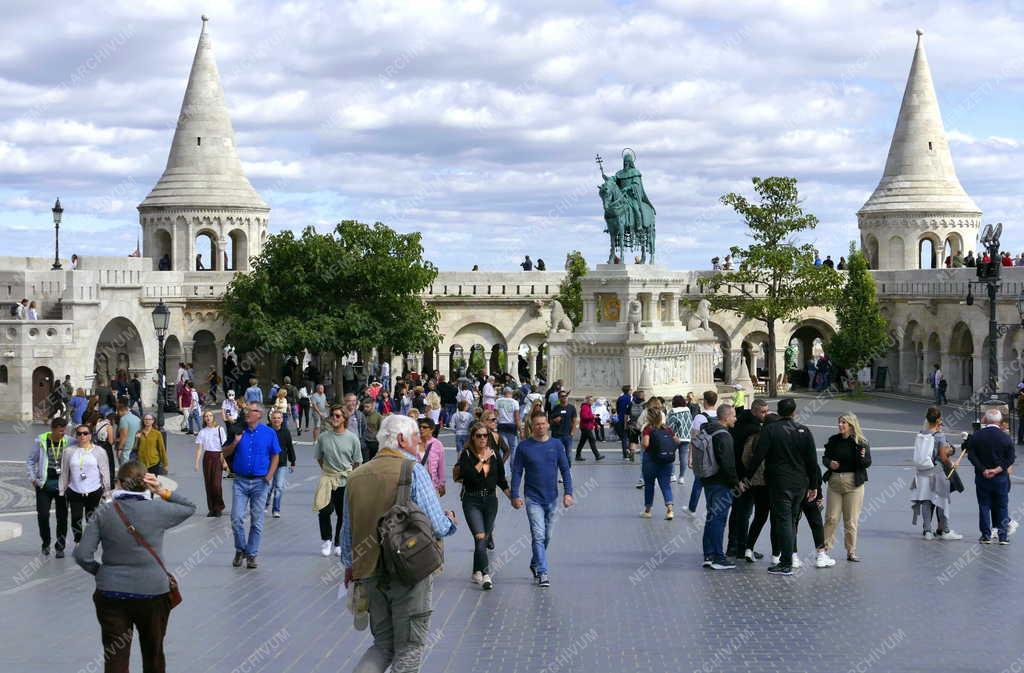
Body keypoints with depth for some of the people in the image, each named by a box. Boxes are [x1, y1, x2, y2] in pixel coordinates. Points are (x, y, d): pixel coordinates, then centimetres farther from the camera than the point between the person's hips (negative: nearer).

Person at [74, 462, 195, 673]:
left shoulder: (104, 513, -5)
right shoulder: (158, 510, -6)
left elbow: (82, 555, -8)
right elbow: (189, 508, 13)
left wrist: (101, 571, 10)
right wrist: (162, 491, 1)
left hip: (111, 595, 0)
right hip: (153, 593, 0)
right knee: (153, 655, 20)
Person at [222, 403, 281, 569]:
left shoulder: (269, 433, 1)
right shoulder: (238, 431, 4)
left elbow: (275, 455, 6)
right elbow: (225, 453, 9)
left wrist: (269, 476, -6)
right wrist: (235, 442, -10)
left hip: (260, 482, -1)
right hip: (240, 481, 1)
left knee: (257, 521, 3)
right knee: (237, 518, -6)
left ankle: (251, 555, 12)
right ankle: (240, 550, 13)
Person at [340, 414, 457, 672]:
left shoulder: (356, 476, 8)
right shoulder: (413, 471, -10)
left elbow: (347, 531, 15)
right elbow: (437, 526, -14)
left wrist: (349, 565, 29)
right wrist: (450, 521, 9)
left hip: (371, 573, 6)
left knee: (383, 645, 17)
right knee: (409, 648, 6)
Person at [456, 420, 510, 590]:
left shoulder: (494, 455, 7)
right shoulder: (466, 454, -5)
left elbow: (501, 480, 14)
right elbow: (467, 475, -21)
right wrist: (482, 460, -16)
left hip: (490, 500, 4)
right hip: (471, 501, -4)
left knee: (485, 538, 11)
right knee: (480, 537, -16)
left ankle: (477, 573, 26)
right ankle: (485, 575, -22)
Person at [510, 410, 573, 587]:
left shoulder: (556, 445, 2)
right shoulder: (524, 447, -4)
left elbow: (565, 470, 6)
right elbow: (516, 472, -1)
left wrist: (568, 493, -3)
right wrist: (515, 496, -7)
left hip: (552, 498, 3)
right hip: (533, 498, -3)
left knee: (547, 537, 13)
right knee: (538, 536, -11)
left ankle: (535, 564, 34)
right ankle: (543, 573, -10)